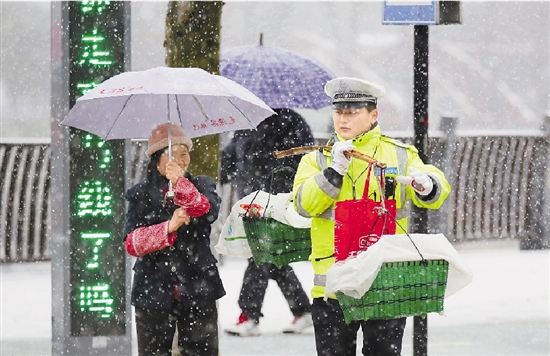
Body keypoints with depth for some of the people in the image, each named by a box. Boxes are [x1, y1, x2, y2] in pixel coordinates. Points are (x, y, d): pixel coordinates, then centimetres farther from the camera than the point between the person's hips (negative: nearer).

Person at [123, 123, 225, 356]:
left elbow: (209, 212, -15)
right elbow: (132, 243, -7)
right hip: (153, 291, 0)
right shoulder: (140, 195, 6)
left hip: (198, 292, 0)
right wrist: (168, 227, -21)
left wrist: (180, 184, -29)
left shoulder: (201, 186, 9)